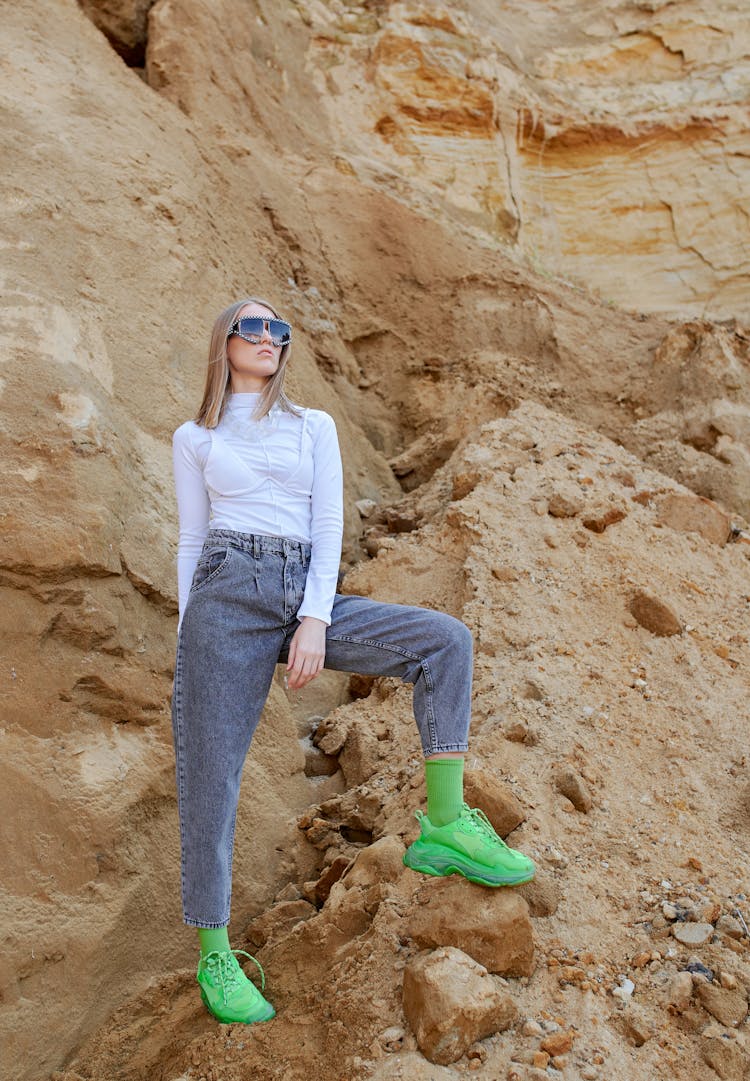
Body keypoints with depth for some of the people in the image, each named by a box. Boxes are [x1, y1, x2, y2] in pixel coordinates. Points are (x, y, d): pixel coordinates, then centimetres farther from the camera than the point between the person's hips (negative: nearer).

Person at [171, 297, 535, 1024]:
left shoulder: (314, 427, 16)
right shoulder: (193, 440, 14)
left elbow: (329, 527, 6)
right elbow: (190, 543, 12)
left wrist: (314, 622, -8)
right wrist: (189, 654, 6)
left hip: (307, 598, 2)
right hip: (227, 595, -2)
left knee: (444, 640, -17)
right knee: (209, 776, -6)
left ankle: (444, 828, -16)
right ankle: (213, 954, 8)